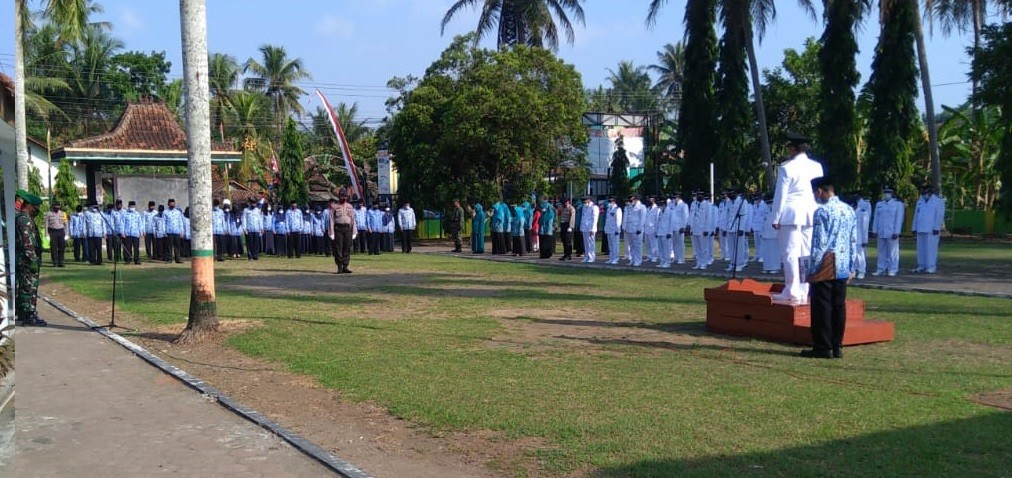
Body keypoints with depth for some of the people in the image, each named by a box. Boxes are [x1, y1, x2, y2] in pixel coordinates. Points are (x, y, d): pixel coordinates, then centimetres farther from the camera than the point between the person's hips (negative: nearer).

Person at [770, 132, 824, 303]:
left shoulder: (786, 168, -7)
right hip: (811, 214, 6)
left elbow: (780, 195, -7)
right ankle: (805, 291, 11)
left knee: (791, 253, -3)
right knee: (808, 253, 8)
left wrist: (775, 218, -2)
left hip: (791, 214, -6)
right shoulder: (817, 167, 10)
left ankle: (792, 291, -4)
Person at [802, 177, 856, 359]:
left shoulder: (822, 211, -12)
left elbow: (819, 243, -14)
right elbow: (854, 241, 12)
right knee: (839, 305, 10)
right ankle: (837, 347, 14)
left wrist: (812, 268, -8)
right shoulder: (849, 210, 10)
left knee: (822, 306, -1)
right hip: (843, 268, 7)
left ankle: (823, 348, 2)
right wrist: (851, 267, 17)